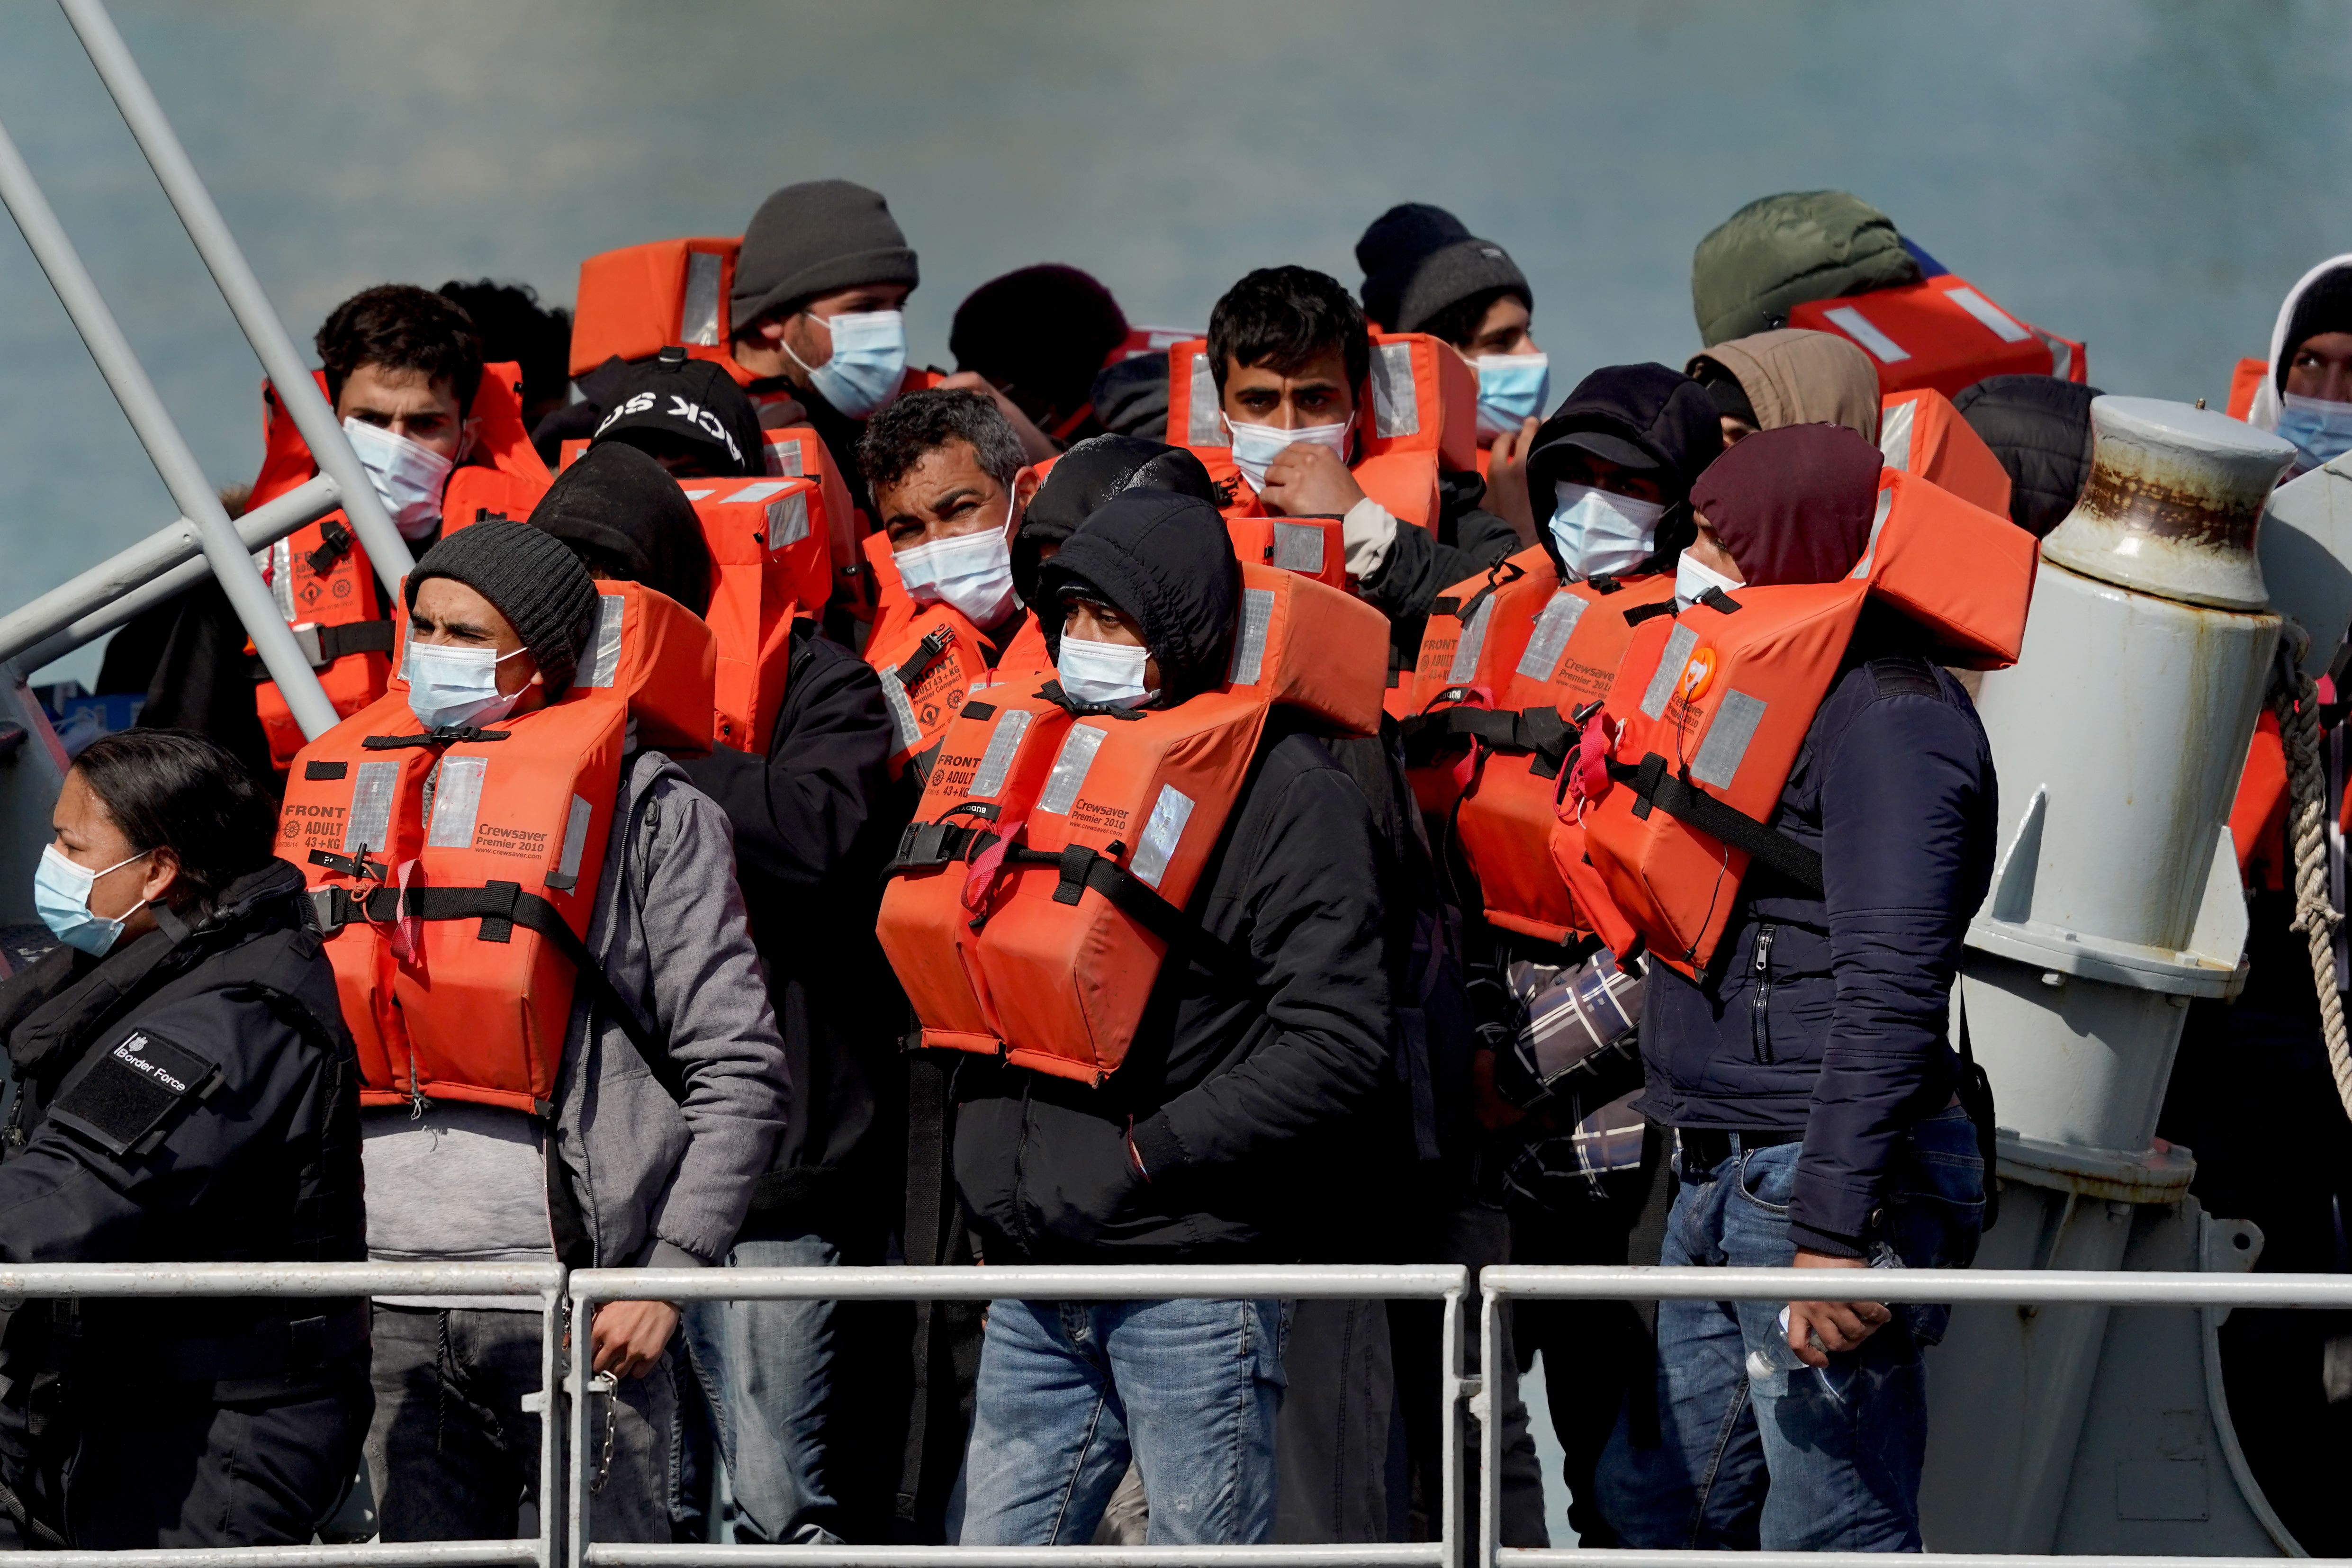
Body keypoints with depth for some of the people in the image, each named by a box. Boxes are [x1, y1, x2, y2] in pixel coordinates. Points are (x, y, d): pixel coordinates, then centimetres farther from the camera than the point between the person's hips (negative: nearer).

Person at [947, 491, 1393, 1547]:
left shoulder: (1285, 789, -8)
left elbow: (1335, 1043, -16)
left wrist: (1147, 1152, -16)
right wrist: (997, 1171, 7)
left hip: (1195, 1288, -7)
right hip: (1036, 1288, 7)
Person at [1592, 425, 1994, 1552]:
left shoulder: (1889, 722, -14)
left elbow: (1888, 991, -23)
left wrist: (1836, 1226, -28)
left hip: (1827, 1175, -11)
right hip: (1724, 1178, 11)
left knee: (1831, 1541, -7)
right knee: (1657, 1501, 14)